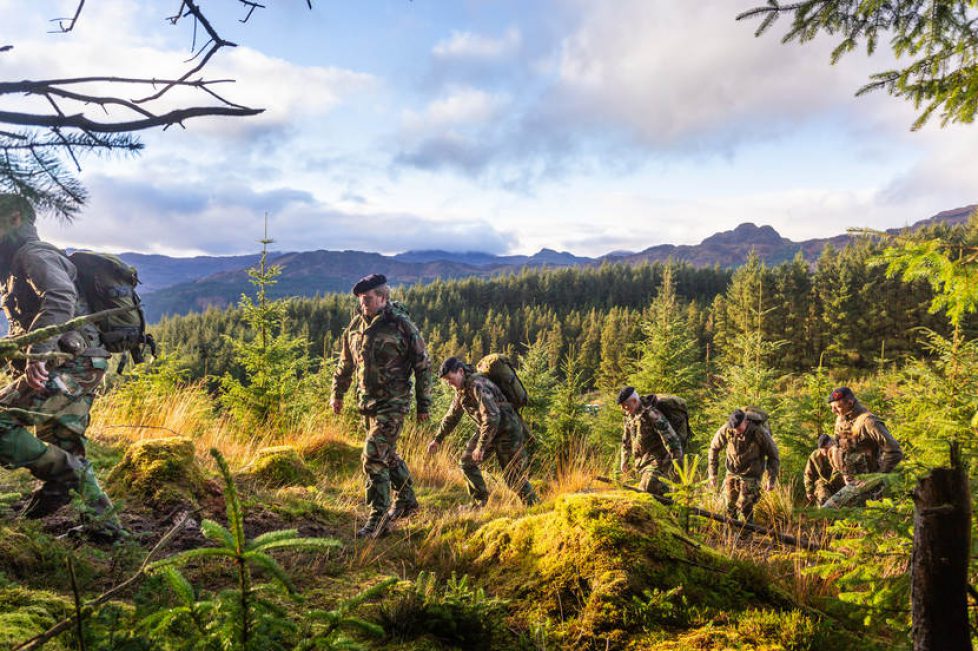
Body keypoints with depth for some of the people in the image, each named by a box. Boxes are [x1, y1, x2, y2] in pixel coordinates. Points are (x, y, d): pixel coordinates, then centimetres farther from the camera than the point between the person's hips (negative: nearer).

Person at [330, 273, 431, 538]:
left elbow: (422, 365, -7)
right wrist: (337, 392, 21)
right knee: (387, 454, 19)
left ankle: (379, 521, -2)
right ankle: (407, 501, 38)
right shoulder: (355, 325, 6)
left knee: (374, 457, -12)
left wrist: (424, 405, -6)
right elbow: (346, 362, 20)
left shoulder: (401, 325, -12)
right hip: (366, 402, 7)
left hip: (393, 404, -7)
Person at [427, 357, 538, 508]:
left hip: (507, 430, -9)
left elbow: (492, 417, -34)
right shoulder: (461, 389, 4)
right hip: (487, 430, 9)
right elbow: (452, 416, 18)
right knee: (467, 462, 3)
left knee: (514, 476, -3)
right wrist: (437, 439, 21)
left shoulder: (477, 385, -27)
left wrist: (481, 447, -31)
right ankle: (479, 503, 13)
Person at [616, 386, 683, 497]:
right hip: (642, 462, 8)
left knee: (647, 488, -23)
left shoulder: (651, 414, -20)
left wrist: (677, 460, -24)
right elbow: (626, 440, 22)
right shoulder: (629, 416, 7)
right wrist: (624, 460, 28)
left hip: (657, 460, -8)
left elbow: (669, 437, -23)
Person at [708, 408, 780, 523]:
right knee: (730, 505, 7)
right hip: (732, 471, 3)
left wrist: (771, 479, -12)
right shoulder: (726, 429, -22)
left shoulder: (759, 432, -28)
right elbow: (714, 448, -5)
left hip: (751, 473, -3)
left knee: (744, 505, -9)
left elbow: (773, 455, -13)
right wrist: (712, 473, -3)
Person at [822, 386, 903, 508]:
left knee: (826, 511, -17)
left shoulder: (867, 422, -21)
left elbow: (894, 452, -21)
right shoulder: (841, 419, 6)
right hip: (849, 481, 9)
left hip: (864, 482, -9)